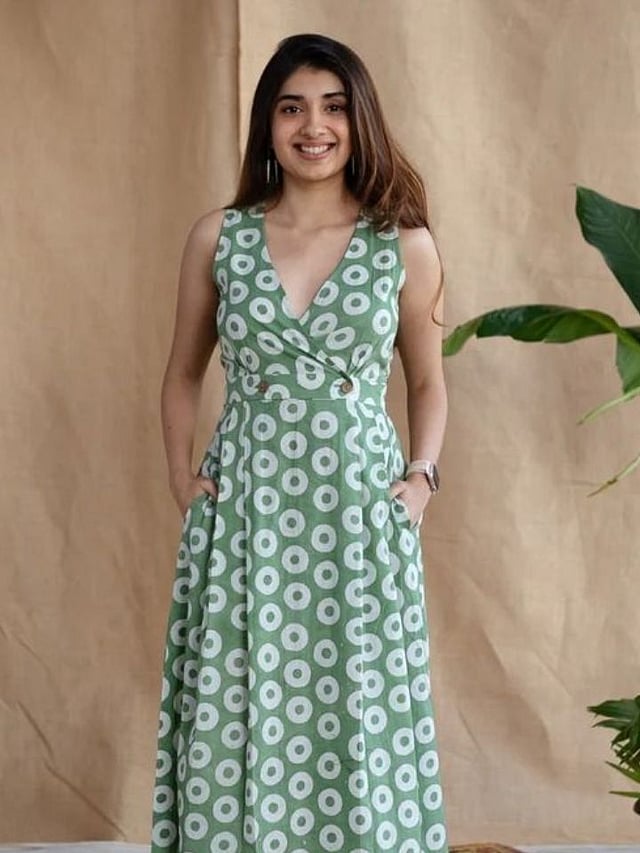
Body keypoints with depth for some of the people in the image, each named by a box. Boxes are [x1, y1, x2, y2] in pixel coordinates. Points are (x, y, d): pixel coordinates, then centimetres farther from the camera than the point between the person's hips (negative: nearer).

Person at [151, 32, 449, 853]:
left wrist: (422, 474, 0)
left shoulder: (406, 245, 2)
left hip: (361, 514, 0)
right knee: (239, 720, 3)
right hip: (244, 514, 1)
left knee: (359, 722, 3)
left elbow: (427, 381, 14)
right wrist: (180, 475, 4)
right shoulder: (217, 237, 4)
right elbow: (183, 374, 15)